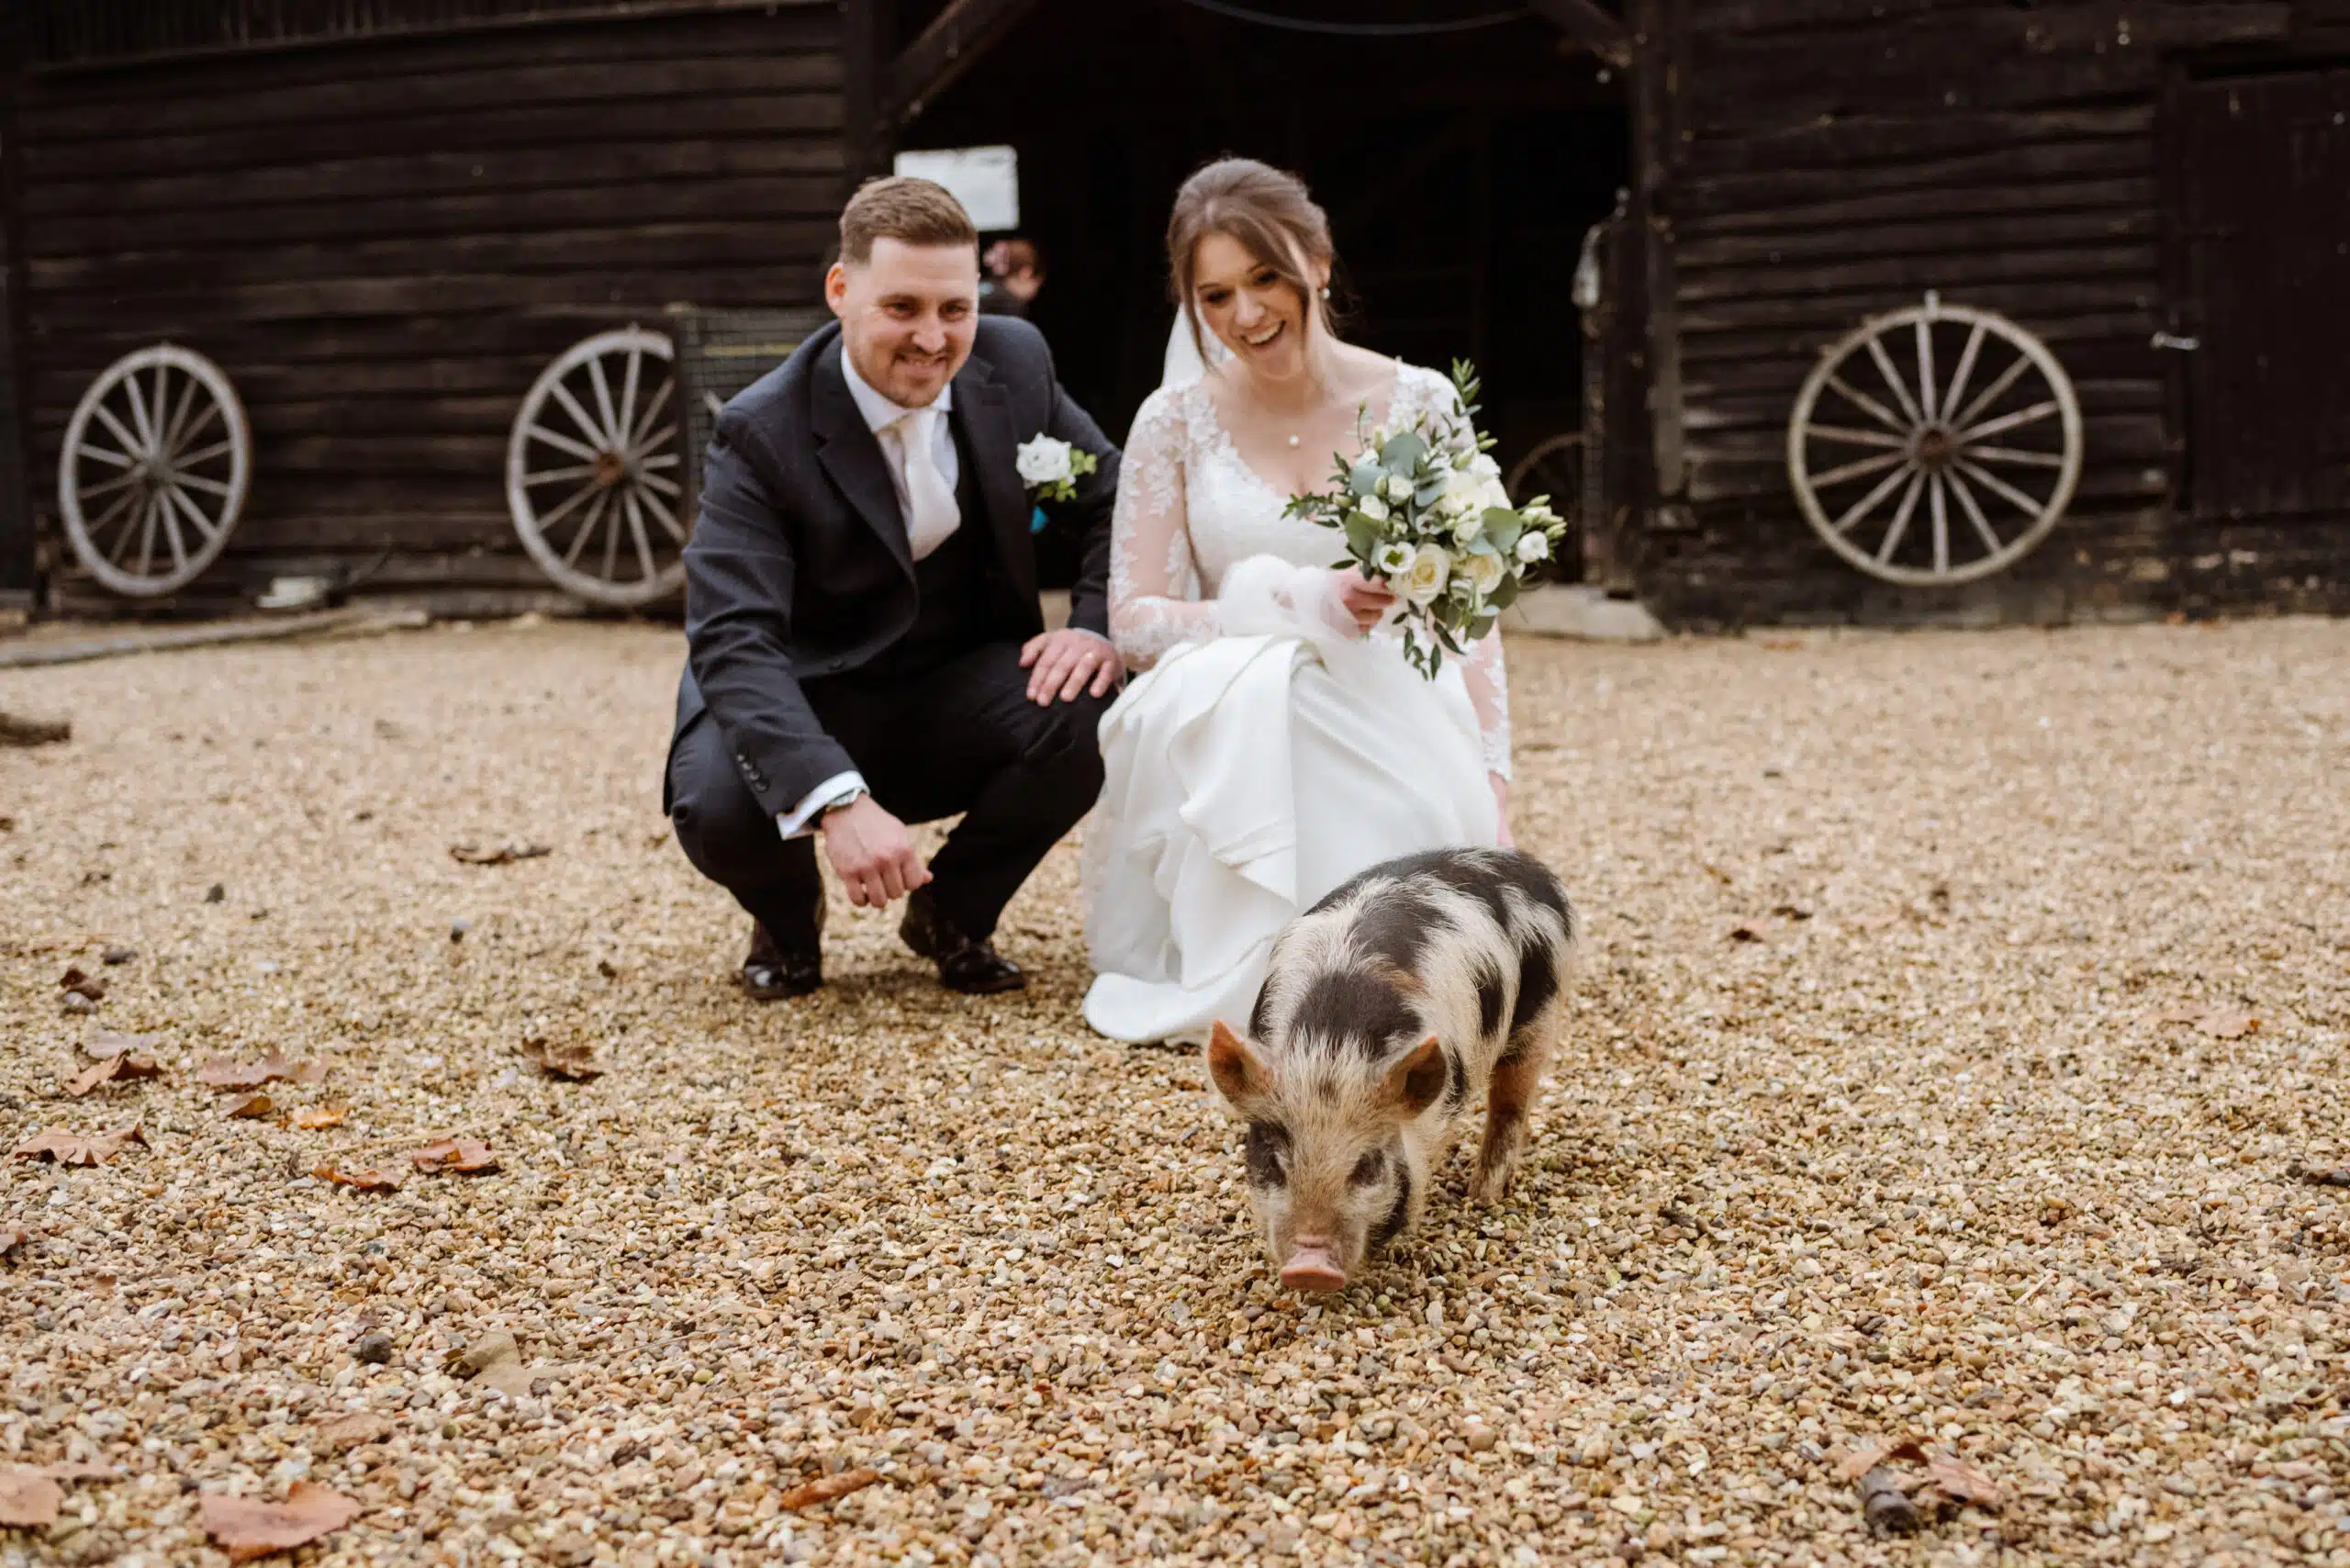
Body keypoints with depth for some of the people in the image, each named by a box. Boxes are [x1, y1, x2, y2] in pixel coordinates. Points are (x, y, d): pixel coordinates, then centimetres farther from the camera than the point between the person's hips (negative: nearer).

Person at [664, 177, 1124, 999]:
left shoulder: (1014, 363, -7)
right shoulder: (762, 433, -20)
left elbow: (1113, 499, 5)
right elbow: (733, 639, -30)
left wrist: (1098, 625, -18)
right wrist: (836, 801, -46)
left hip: (958, 698, 3)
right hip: (806, 706, -3)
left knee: (1091, 710, -27)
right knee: (718, 806, -34)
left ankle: (953, 909, 4)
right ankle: (787, 916, 8)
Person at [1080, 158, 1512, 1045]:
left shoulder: (1420, 405, 3)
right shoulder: (1176, 422, 1)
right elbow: (1134, 621, -5)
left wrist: (1490, 784, -8)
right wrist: (1292, 603, -22)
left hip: (1394, 724, 1)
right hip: (1230, 735, 0)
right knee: (1242, 683, -36)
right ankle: (1253, 980, -18)